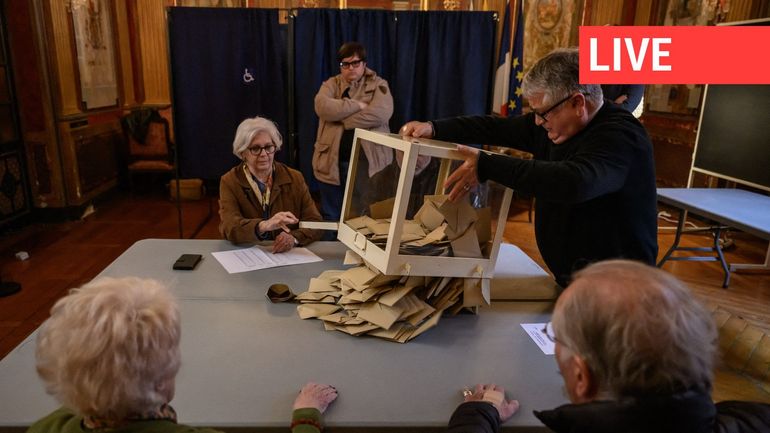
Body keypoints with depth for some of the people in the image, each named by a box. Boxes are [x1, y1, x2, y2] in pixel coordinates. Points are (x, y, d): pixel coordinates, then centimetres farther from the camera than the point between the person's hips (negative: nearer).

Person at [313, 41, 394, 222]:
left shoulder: (378, 85, 5)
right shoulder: (331, 84, 10)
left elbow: (381, 113, -15)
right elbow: (323, 107, -11)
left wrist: (341, 119, -11)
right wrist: (358, 105, -13)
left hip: (367, 161, -2)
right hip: (332, 160, 2)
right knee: (331, 217, 10)